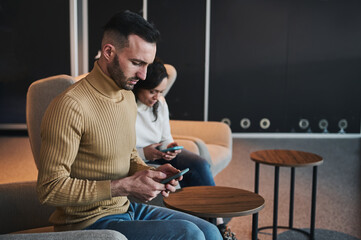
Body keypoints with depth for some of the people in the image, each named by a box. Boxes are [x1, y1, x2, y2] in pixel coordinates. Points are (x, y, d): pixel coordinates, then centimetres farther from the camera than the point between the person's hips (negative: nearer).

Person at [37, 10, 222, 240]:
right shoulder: (70, 106, -21)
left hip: (125, 207, 8)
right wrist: (124, 186, -23)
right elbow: (50, 188, -22)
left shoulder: (128, 97, 7)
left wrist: (152, 173, -3)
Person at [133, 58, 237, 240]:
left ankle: (218, 224, -14)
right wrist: (143, 153, -27)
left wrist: (170, 148, -12)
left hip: (159, 155, 6)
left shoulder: (160, 104, 4)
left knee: (200, 165, -19)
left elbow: (166, 138, 12)